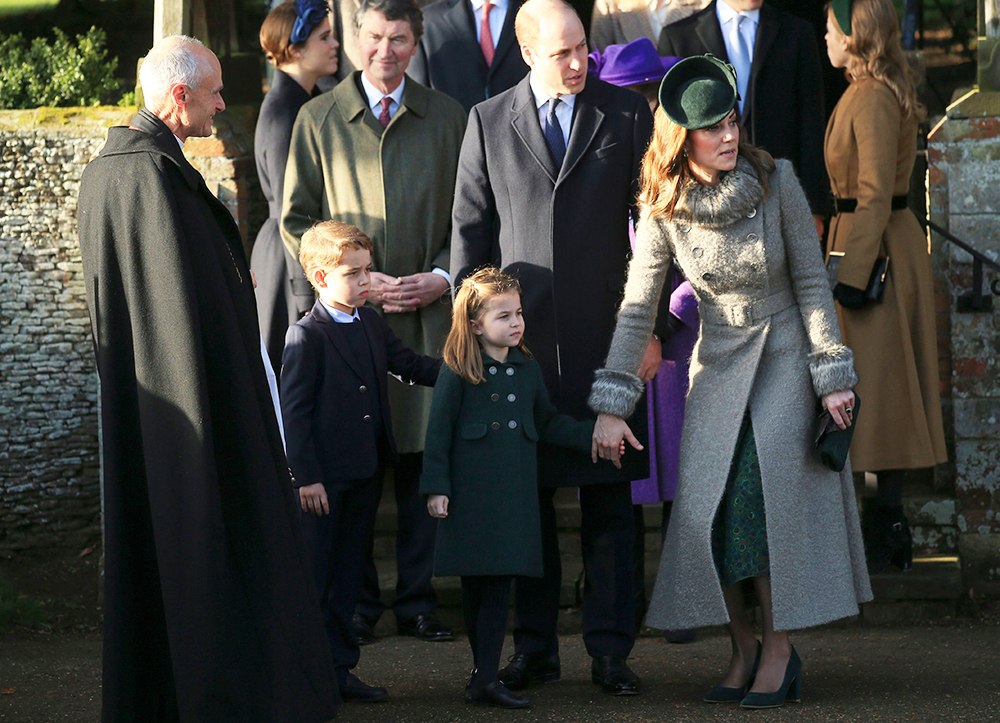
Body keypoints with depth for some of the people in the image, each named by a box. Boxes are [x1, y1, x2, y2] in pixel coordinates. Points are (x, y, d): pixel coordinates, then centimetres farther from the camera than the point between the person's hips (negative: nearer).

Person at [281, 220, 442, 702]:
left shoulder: (371, 323, 10)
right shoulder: (306, 336, -12)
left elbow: (409, 364, 21)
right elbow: (294, 409, -14)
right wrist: (306, 476, -17)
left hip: (365, 475, 7)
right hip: (323, 478, -7)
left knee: (347, 574, 13)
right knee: (311, 577, -1)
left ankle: (338, 668, 19)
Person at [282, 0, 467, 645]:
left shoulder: (448, 117, 10)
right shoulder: (318, 119, 6)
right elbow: (297, 221, 4)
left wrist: (444, 277, -5)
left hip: (429, 310, 1)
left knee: (423, 456, 2)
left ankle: (418, 600, 10)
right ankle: (357, 602, 8)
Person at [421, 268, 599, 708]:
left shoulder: (528, 371, 11)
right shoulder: (458, 374, -5)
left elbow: (548, 424, 21)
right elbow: (438, 434, -4)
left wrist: (594, 435, 11)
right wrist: (437, 487, -9)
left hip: (514, 494, 4)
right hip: (471, 494, -4)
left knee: (500, 583, -1)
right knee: (475, 584, 1)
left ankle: (485, 679, 1)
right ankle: (484, 674, 7)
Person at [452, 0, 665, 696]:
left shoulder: (627, 114, 5)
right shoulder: (488, 121, 7)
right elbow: (471, 229, 9)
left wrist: (652, 324, -1)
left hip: (608, 335, -1)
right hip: (520, 336, 1)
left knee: (609, 499, 1)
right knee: (527, 496, 5)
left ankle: (611, 649, 7)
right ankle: (535, 646, 15)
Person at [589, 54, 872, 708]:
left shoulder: (776, 181, -12)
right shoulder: (664, 211, -7)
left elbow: (811, 281, -6)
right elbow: (637, 310, -4)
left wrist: (833, 376, -9)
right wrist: (612, 406, -8)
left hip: (785, 358, -2)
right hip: (717, 365, 2)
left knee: (765, 496, -17)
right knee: (707, 506, -8)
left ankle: (780, 650, -7)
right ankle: (744, 649, 7)